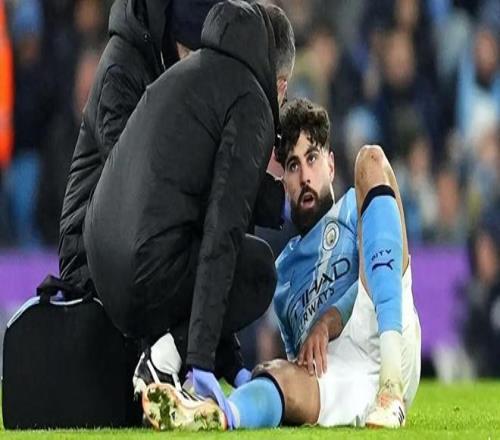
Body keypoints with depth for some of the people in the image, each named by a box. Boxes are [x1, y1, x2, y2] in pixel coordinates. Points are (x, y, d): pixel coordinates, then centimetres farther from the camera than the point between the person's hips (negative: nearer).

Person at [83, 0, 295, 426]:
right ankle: (171, 353, -6)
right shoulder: (251, 104, -4)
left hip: (102, 265, 8)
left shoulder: (186, 71, 21)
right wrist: (202, 358, -17)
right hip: (154, 276, -8)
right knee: (259, 269, 15)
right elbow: (223, 229, -14)